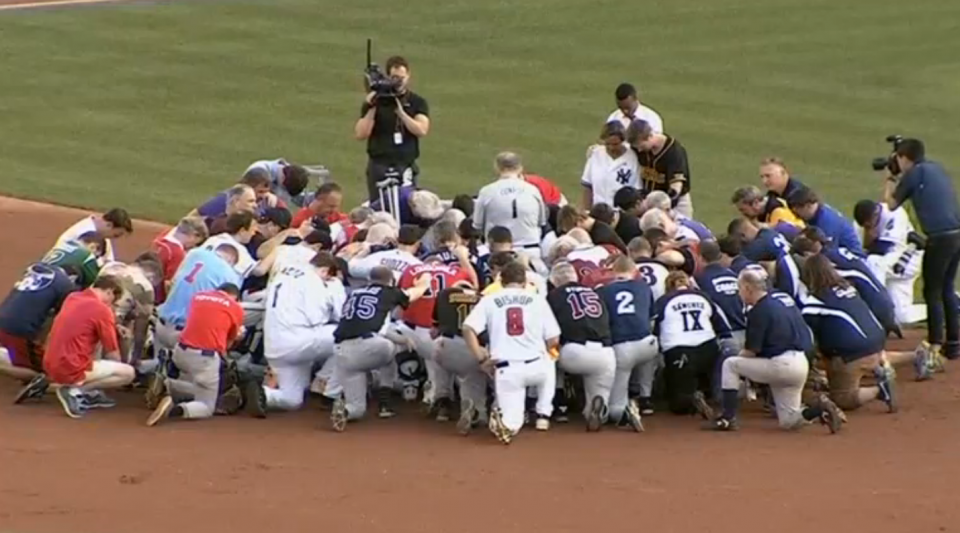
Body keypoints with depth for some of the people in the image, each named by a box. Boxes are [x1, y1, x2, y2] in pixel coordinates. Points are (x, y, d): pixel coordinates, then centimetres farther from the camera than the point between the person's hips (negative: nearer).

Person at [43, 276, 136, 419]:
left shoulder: (72, 298, 12)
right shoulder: (102, 310, -9)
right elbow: (112, 355, -1)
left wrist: (113, 328, 25)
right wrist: (116, 372, 18)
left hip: (51, 368, 8)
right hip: (72, 371, -8)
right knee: (129, 373, 1)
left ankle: (89, 394, 12)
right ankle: (77, 391, -8)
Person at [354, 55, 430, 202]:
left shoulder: (418, 103, 8)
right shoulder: (376, 101, 7)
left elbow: (421, 130, -8)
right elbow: (360, 134, 0)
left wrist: (401, 112, -18)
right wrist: (371, 110, -12)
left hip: (405, 167, 0)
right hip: (379, 166, 0)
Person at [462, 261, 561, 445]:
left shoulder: (489, 300, 8)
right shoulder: (538, 300, 8)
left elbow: (468, 329, -5)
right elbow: (553, 341, 6)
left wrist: (481, 359, 4)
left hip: (506, 371, 0)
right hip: (535, 366, 1)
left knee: (511, 423, 10)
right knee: (548, 364, 38)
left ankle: (504, 418, -25)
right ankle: (543, 414, 25)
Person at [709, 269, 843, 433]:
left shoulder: (759, 311, -11)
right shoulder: (784, 298, 13)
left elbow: (751, 351, -10)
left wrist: (739, 356, 12)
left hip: (782, 365, -8)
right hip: (802, 365, 8)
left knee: (730, 364, 4)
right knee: (788, 421, 16)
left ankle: (728, 418, -2)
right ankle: (821, 409, -7)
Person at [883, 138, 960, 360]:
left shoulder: (914, 173, -2)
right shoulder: (937, 169, 17)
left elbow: (891, 204, 9)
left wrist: (890, 180, 23)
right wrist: (899, 179, 30)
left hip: (940, 238, -7)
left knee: (932, 292, 3)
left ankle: (935, 344, 4)